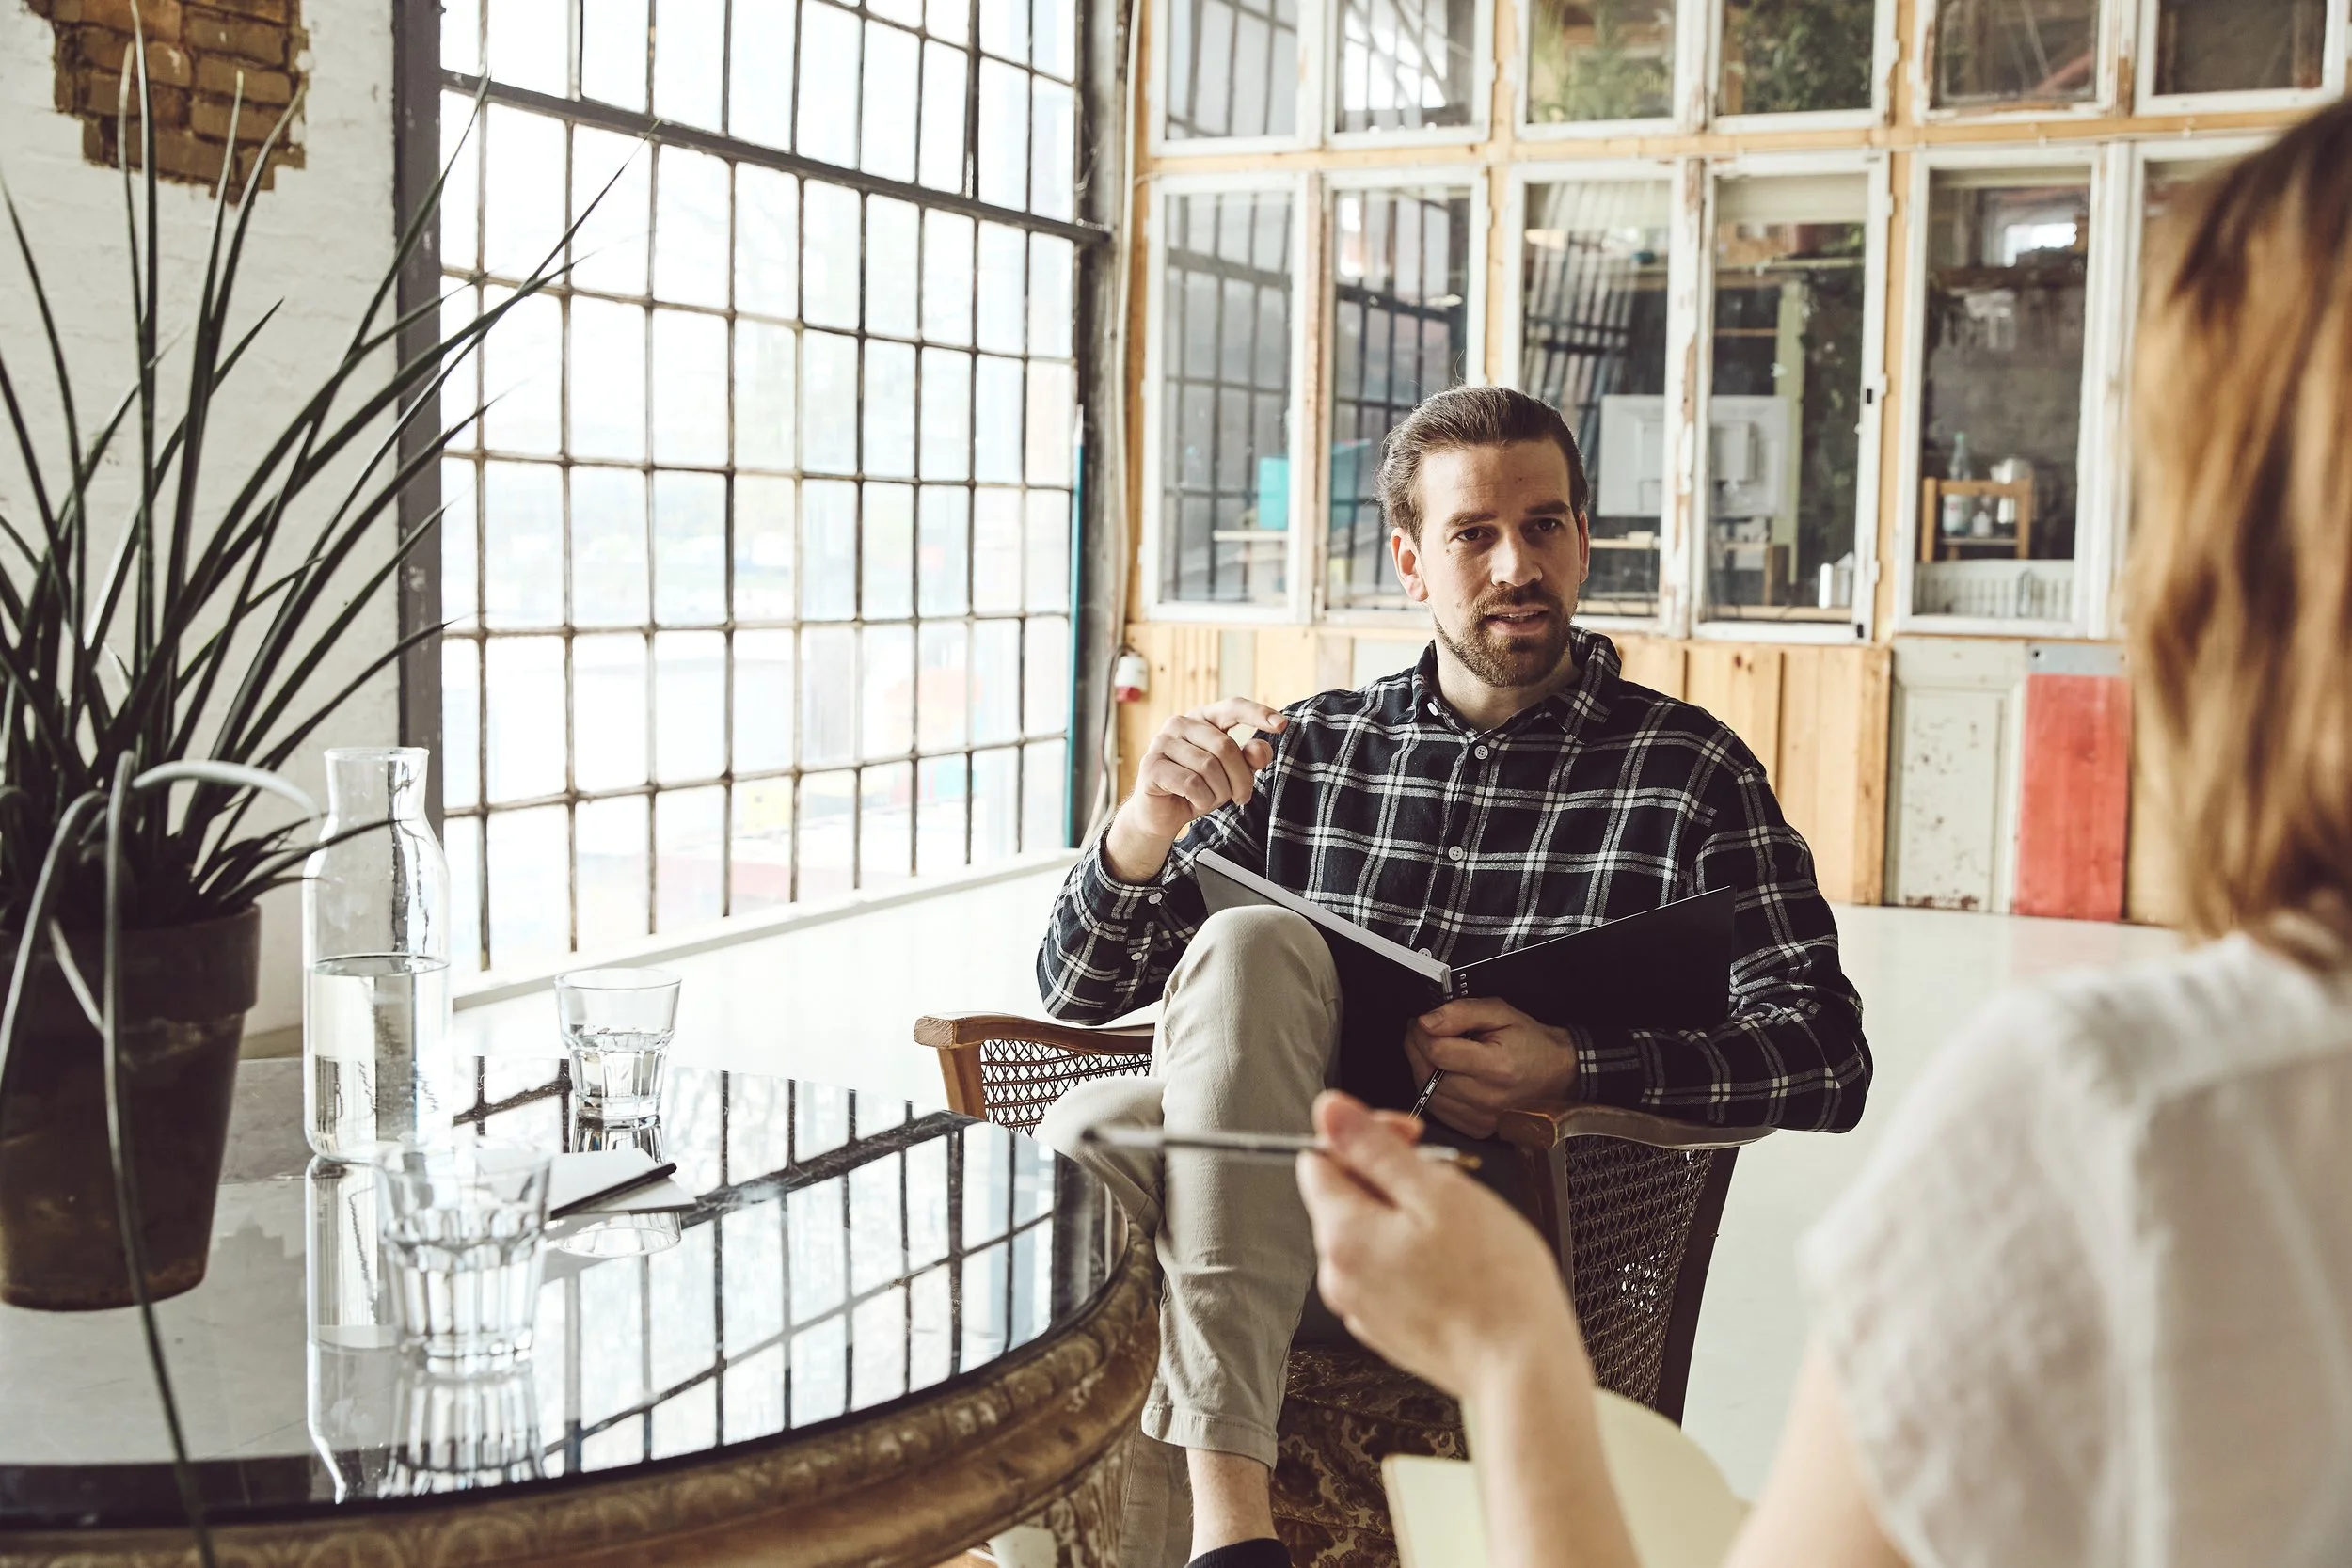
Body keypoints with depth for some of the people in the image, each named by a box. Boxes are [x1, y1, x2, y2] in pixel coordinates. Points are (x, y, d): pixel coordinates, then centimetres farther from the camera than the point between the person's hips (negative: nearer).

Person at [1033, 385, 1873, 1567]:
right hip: (1267, 1208, 3)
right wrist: (1144, 829, -9)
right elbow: (1076, 988, 14)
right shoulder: (1312, 751, 16)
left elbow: (1827, 1057, -3)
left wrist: (1572, 1068, -20)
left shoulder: (1685, 771, 8)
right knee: (1116, 1101, -29)